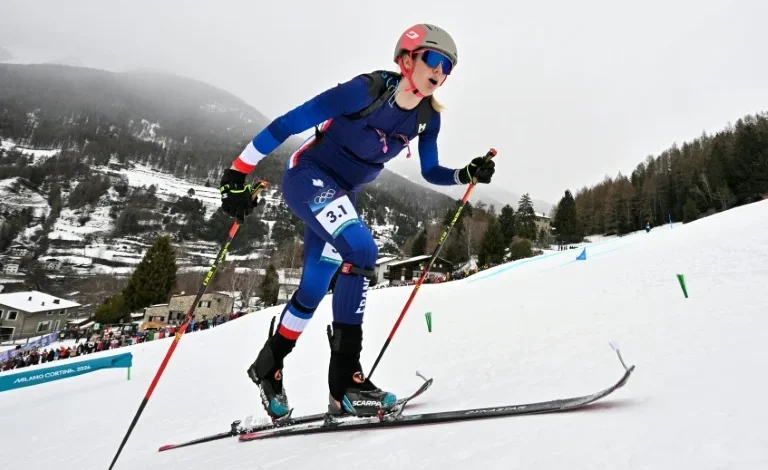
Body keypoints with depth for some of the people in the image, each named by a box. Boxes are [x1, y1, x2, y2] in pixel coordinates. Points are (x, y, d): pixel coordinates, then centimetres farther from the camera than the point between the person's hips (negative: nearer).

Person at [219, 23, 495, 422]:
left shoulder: (427, 116, -1)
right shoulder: (367, 90, -21)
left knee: (314, 288, 10)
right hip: (307, 177, -7)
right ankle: (345, 379, -21)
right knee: (362, 250, -31)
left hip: (341, 194, 7)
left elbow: (430, 173, 10)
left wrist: (467, 174, -9)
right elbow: (287, 123, -19)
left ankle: (268, 366, 33)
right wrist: (239, 173, -18)